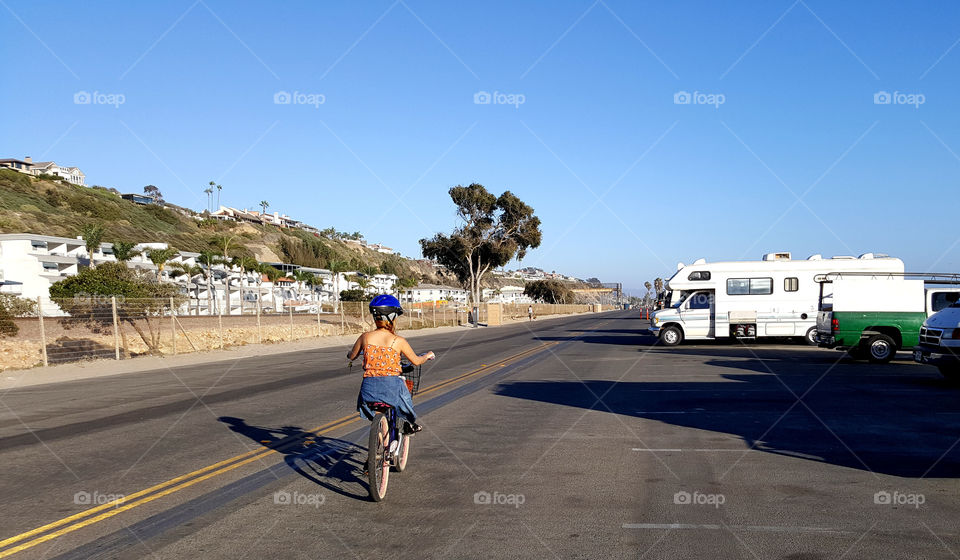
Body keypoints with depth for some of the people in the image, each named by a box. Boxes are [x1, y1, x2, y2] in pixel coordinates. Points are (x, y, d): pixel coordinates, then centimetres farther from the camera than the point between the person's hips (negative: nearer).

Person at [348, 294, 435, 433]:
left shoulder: (365, 337, 2)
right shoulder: (398, 341, -4)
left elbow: (351, 356, 18)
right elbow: (416, 361, 8)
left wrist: (349, 354, 42)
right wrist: (427, 355, 30)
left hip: (369, 389, 2)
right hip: (391, 386, -2)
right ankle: (409, 423, 38)